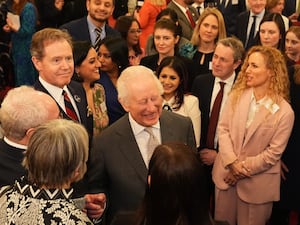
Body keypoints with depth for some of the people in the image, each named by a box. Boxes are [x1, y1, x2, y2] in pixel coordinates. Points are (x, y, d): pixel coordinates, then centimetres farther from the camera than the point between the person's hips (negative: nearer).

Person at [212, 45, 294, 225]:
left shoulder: (284, 111, -14)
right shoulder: (236, 95, -2)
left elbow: (274, 152, -12)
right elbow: (223, 129, -3)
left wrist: (245, 168, -12)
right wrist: (232, 162, -14)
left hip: (257, 182, -3)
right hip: (227, 173, 4)